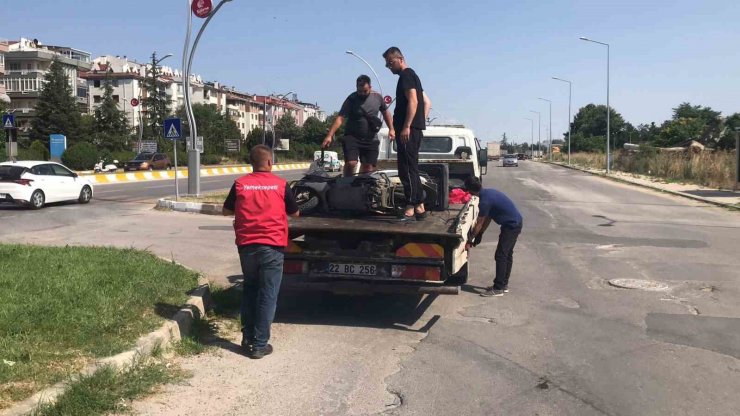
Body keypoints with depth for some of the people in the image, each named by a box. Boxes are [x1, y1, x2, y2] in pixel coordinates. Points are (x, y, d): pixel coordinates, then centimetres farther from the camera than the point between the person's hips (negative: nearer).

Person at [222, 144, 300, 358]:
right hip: (272, 246, -3)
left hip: (246, 246, 3)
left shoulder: (240, 184, 1)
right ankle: (259, 344, 5)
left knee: (250, 290, 19)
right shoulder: (280, 184, -2)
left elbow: (226, 211, 14)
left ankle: (248, 338, 22)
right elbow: (295, 213, 9)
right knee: (267, 295, 3)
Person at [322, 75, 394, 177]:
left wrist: (391, 129, 11)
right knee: (350, 163, -20)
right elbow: (340, 118, -17)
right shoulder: (352, 99, -9)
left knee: (368, 168, 1)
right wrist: (329, 136, -27)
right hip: (352, 137, -3)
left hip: (371, 139, 3)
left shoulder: (377, 97, 2)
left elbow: (385, 112, 19)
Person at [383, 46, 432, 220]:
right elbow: (427, 102, 26)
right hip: (416, 130, 10)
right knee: (411, 169, 12)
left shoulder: (406, 75, -6)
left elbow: (413, 101, -18)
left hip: (408, 130, -10)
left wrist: (407, 126, -24)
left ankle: (410, 208, -16)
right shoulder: (412, 76, 25)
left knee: (407, 169, -13)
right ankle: (419, 207, 13)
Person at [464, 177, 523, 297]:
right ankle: (504, 284, 25)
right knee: (507, 255, 16)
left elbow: (479, 224, -14)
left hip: (511, 225, -10)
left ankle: (498, 289, -2)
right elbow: (488, 218, 16)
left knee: (500, 256, -6)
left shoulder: (485, 201, -21)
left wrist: (469, 241, -4)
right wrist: (480, 234, 17)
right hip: (515, 223, 10)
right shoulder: (488, 192, 8)